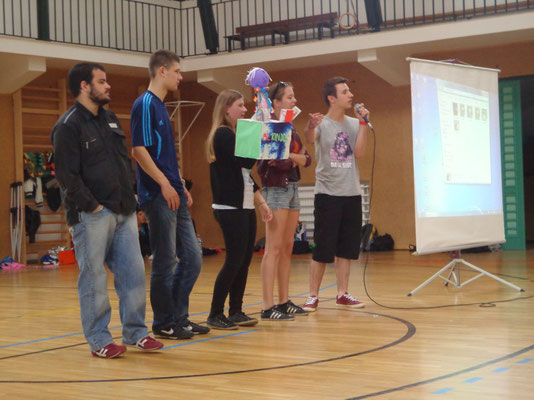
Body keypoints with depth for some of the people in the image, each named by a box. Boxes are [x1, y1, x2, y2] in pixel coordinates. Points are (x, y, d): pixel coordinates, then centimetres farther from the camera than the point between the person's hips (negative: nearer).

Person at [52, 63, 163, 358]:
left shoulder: (110, 119, 18)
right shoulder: (68, 126, -7)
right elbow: (66, 175, -13)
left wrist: (131, 196, 12)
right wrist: (92, 206, -15)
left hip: (123, 212, 7)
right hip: (91, 216, -7)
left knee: (133, 272, 6)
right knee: (94, 279, 0)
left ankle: (135, 332, 16)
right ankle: (98, 340, 9)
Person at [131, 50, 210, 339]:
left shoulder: (160, 106, 18)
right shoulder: (145, 105, -10)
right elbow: (139, 150, -17)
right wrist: (165, 184, -18)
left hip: (174, 197, 9)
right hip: (157, 196, -9)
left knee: (192, 258, 10)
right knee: (165, 262, -2)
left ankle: (179, 318, 19)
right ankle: (164, 324, 8)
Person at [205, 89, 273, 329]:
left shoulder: (233, 134, 18)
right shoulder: (223, 134, -10)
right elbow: (247, 161, -21)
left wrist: (261, 202, 19)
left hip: (245, 208, 9)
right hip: (230, 208, -9)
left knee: (244, 260, 8)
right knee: (234, 261, -8)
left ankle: (236, 312, 14)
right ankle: (215, 314, -1)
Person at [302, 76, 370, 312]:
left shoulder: (354, 124, 8)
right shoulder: (321, 124, -6)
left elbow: (359, 153, -5)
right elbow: (309, 139, -30)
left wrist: (363, 123, -9)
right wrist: (310, 127, -53)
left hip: (352, 194, 5)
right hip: (327, 194, -5)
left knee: (346, 248, 9)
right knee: (323, 249, -3)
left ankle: (342, 294, 18)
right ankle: (313, 296, 5)